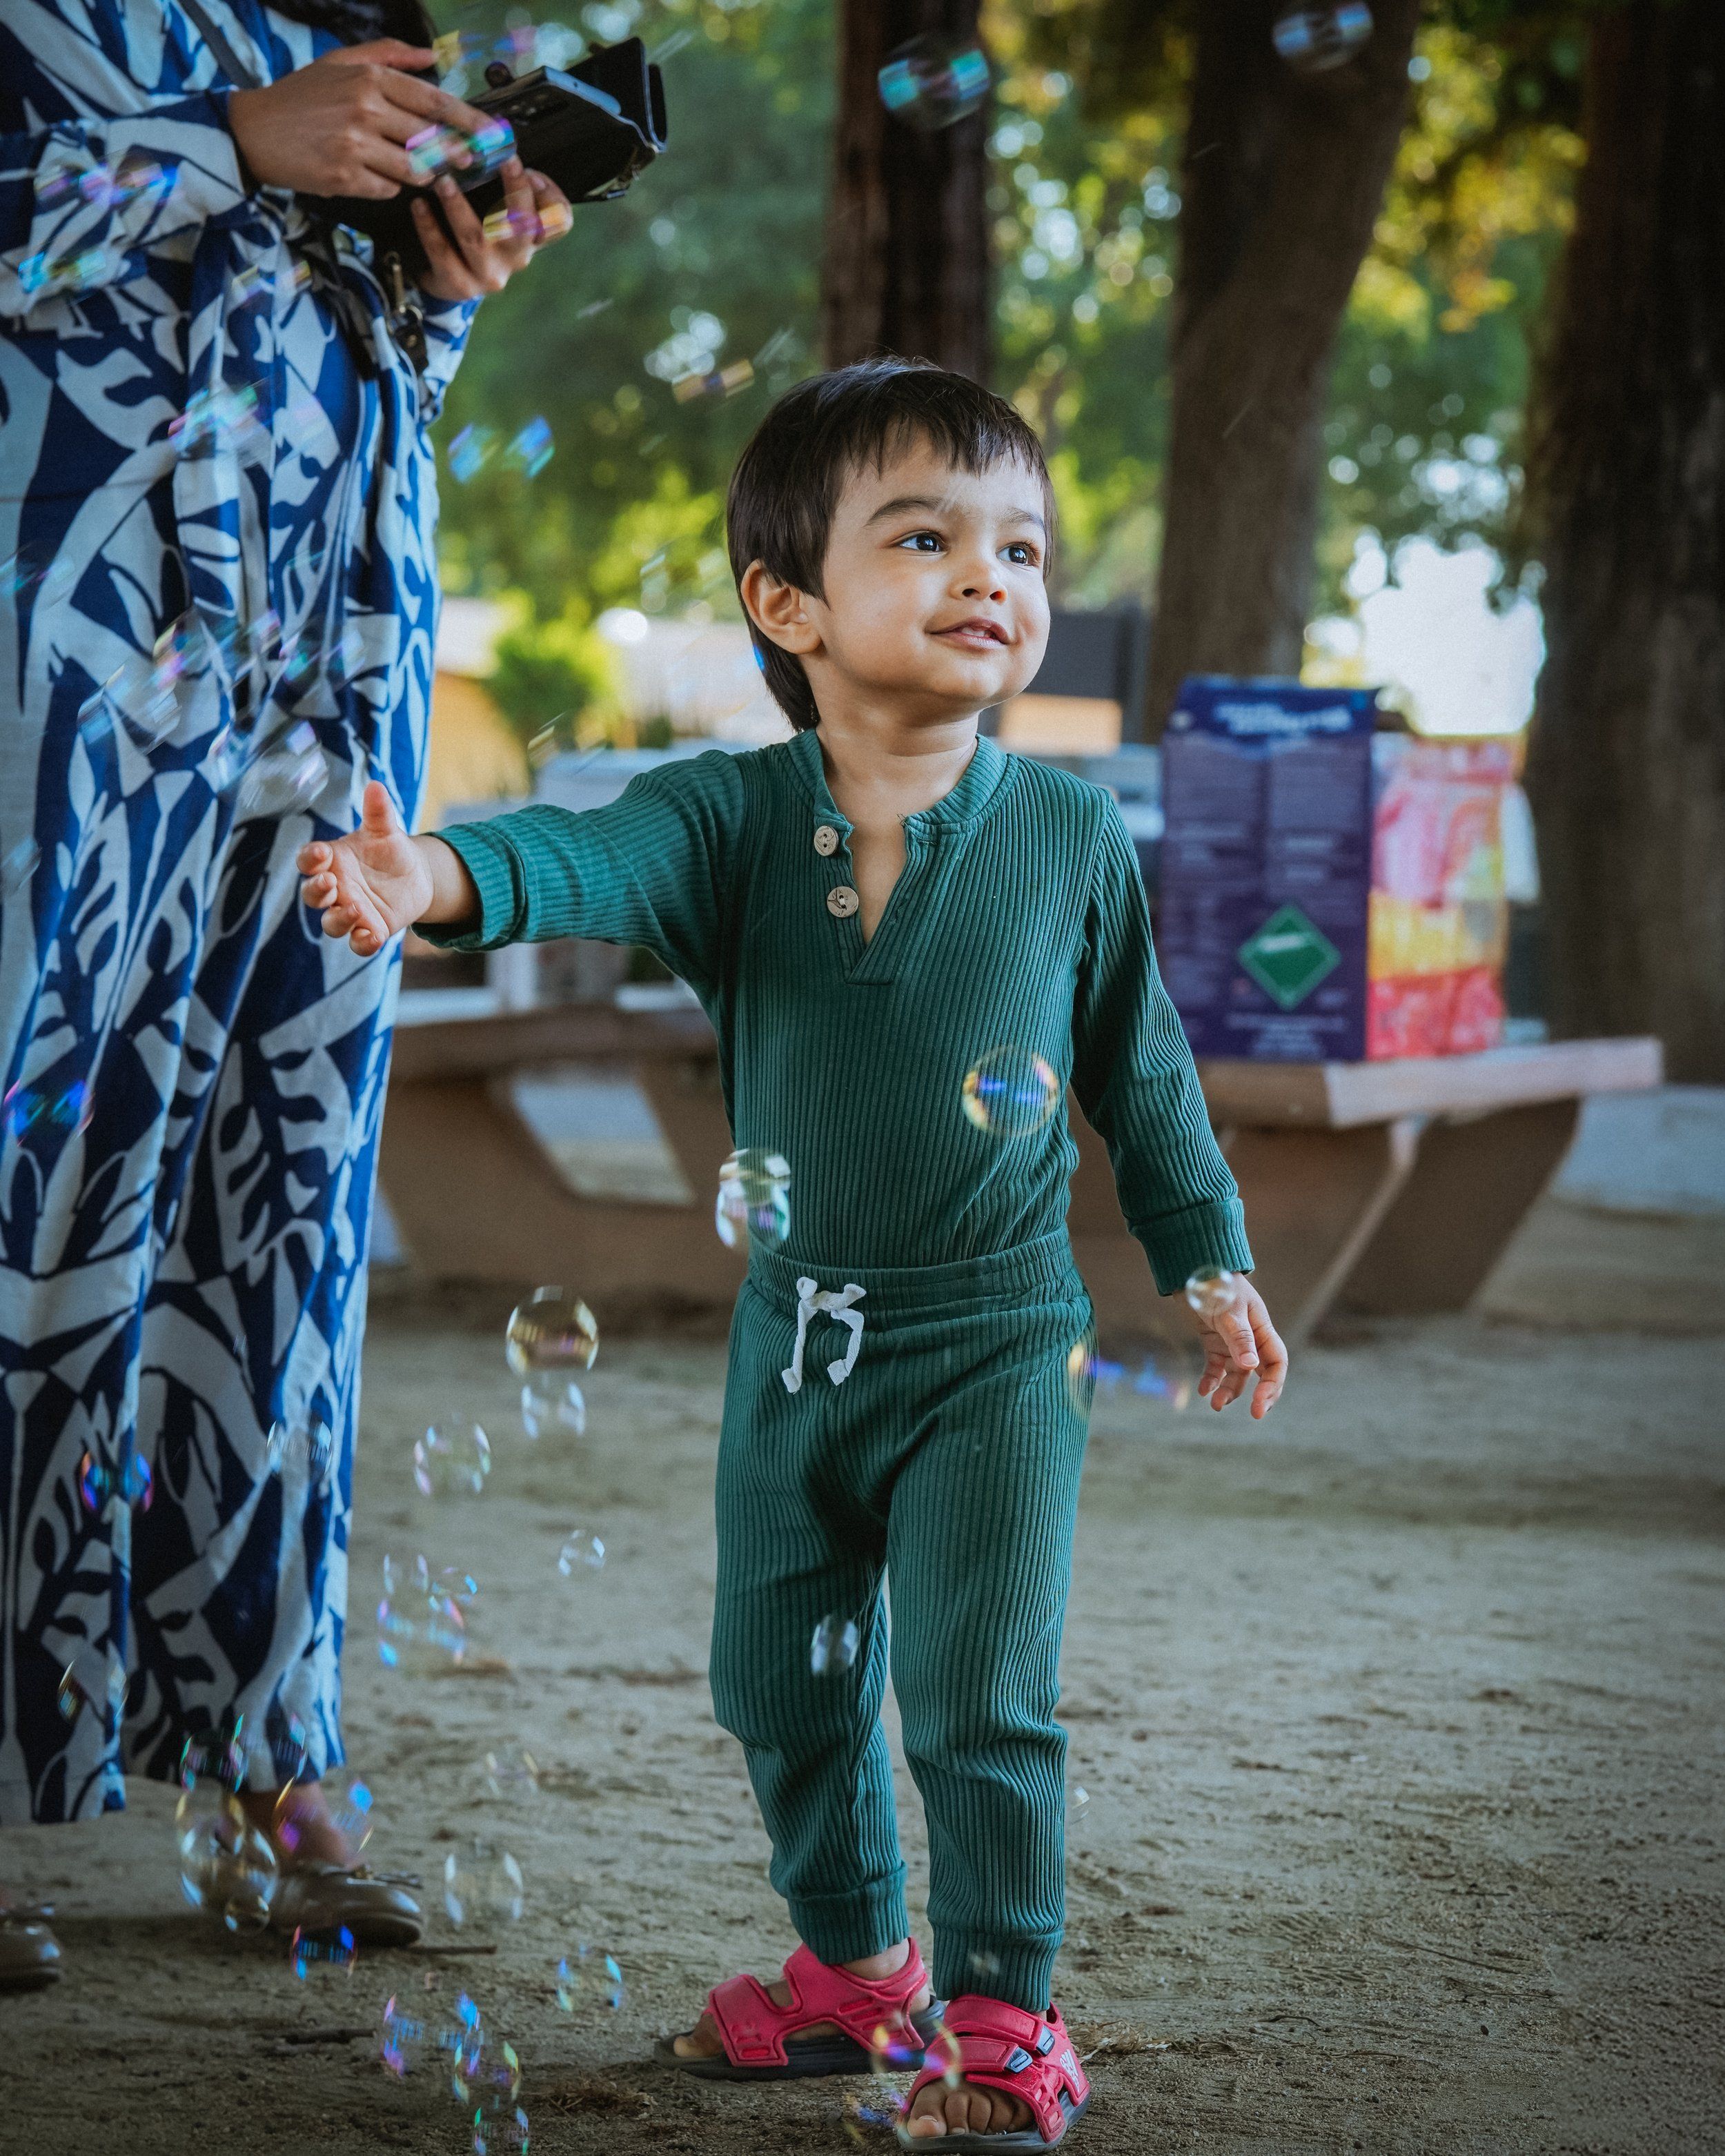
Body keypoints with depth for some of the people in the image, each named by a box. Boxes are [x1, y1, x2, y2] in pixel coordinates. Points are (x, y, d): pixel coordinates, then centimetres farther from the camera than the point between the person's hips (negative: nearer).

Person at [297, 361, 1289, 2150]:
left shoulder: (1072, 839, -6)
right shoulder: (735, 816, -9)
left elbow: (1142, 1074, 6)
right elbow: (594, 858, -30)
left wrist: (1210, 1264, 14)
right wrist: (435, 881, -51)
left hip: (994, 1344, -3)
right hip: (794, 1332, 3)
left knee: (979, 1694, -5)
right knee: (780, 1676, 14)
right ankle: (853, 1968, 34)